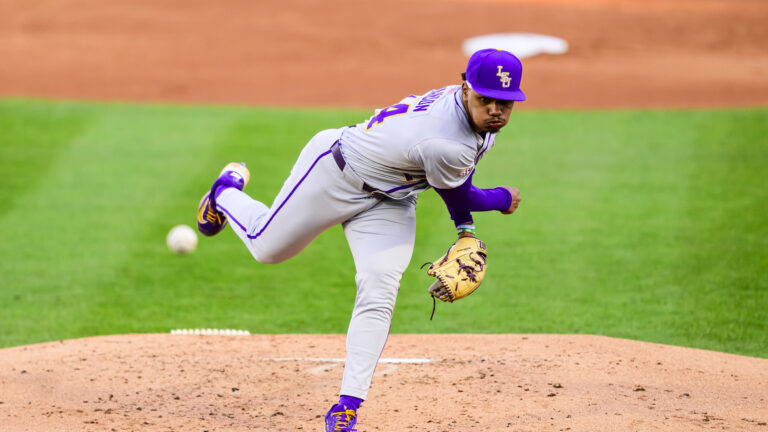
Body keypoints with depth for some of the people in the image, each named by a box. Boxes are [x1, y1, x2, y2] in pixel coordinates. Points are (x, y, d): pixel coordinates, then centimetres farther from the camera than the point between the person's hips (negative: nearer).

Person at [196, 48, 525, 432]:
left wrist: (466, 229, 3)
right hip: (335, 173, -7)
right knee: (267, 246, 14)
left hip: (389, 202, 7)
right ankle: (227, 192, 48)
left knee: (378, 295, -11)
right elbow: (456, 196, -18)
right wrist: (502, 200, 0)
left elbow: (457, 182, 6)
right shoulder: (445, 144, -40)